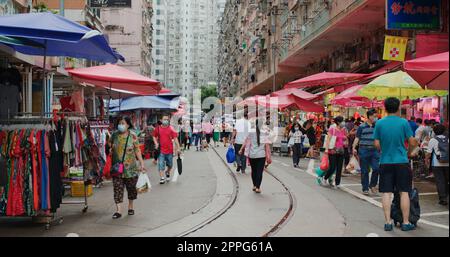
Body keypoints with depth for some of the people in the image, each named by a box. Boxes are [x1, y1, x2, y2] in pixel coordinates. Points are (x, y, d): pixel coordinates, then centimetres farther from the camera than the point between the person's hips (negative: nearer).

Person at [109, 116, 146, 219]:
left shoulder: (133, 136, -5)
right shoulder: (114, 135, 2)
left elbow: (137, 150, -3)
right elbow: (110, 149, 10)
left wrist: (142, 163, -7)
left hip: (130, 167, -1)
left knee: (131, 188, 11)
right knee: (117, 188, -4)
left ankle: (130, 206, 30)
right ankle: (118, 210, -3)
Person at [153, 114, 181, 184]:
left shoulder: (171, 129, -5)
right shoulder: (158, 128, 0)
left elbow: (175, 138, -8)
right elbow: (154, 136, 15)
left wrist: (178, 148, -13)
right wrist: (156, 143, -1)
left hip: (169, 150, 0)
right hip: (161, 150, 0)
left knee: (170, 164, 15)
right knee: (161, 165, -6)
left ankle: (168, 172, 43)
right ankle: (162, 178, -4)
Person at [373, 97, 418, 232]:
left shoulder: (379, 123, -2)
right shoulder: (404, 122, -6)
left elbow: (376, 144, 0)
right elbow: (412, 143, -4)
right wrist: (408, 153, 15)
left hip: (385, 162, 2)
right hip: (401, 162, -1)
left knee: (386, 193, 6)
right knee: (404, 192, 7)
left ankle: (388, 222, 7)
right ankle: (406, 223, 11)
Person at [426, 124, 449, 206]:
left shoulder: (433, 140, -6)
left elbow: (429, 153, -5)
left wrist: (427, 159, 12)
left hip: (437, 164, -3)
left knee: (440, 181, 1)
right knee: (446, 180, 17)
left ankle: (443, 198, -2)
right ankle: (445, 195, 27)